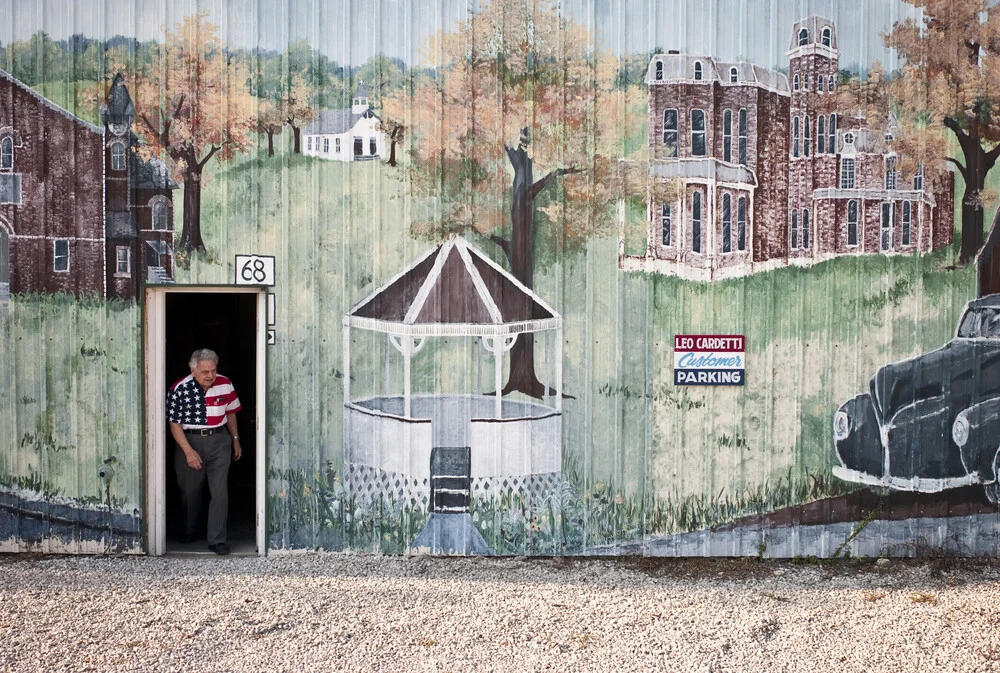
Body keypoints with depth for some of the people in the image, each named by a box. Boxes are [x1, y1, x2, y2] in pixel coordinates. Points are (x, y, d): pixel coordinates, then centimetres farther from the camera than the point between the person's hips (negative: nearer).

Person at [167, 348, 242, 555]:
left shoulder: (225, 384, -2)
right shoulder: (180, 389, -12)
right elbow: (175, 424, -9)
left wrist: (235, 440, 15)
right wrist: (188, 451, -16)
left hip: (219, 440, 1)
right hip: (190, 441, -1)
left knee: (220, 491, -6)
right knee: (190, 491, 13)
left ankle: (217, 540, -1)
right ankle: (189, 530, 37)